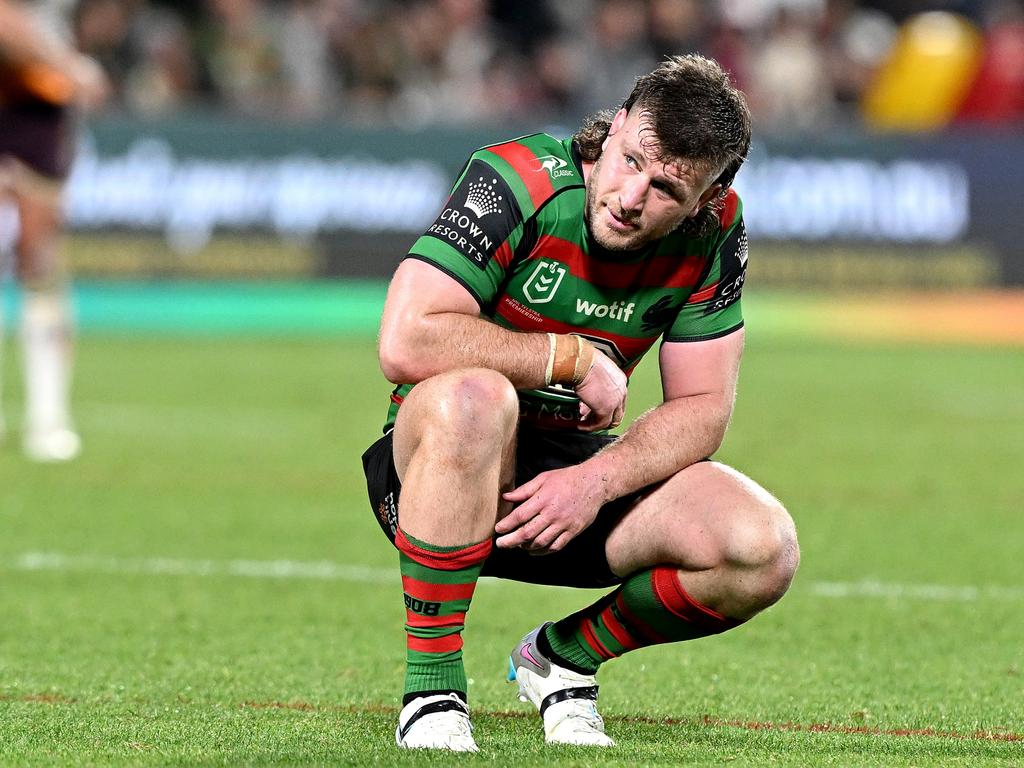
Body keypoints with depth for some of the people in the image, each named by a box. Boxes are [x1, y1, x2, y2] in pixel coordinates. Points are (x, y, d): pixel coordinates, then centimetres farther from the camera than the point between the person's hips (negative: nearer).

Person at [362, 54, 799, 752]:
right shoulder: (517, 182, -22)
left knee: (764, 550, -20)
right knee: (473, 397, -41)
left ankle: (563, 657, 8)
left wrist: (597, 481, -23)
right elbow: (406, 344, -31)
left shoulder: (713, 229, -8)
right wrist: (578, 358, -24)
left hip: (580, 465, 5)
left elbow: (702, 407, -5)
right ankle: (432, 692, -27)